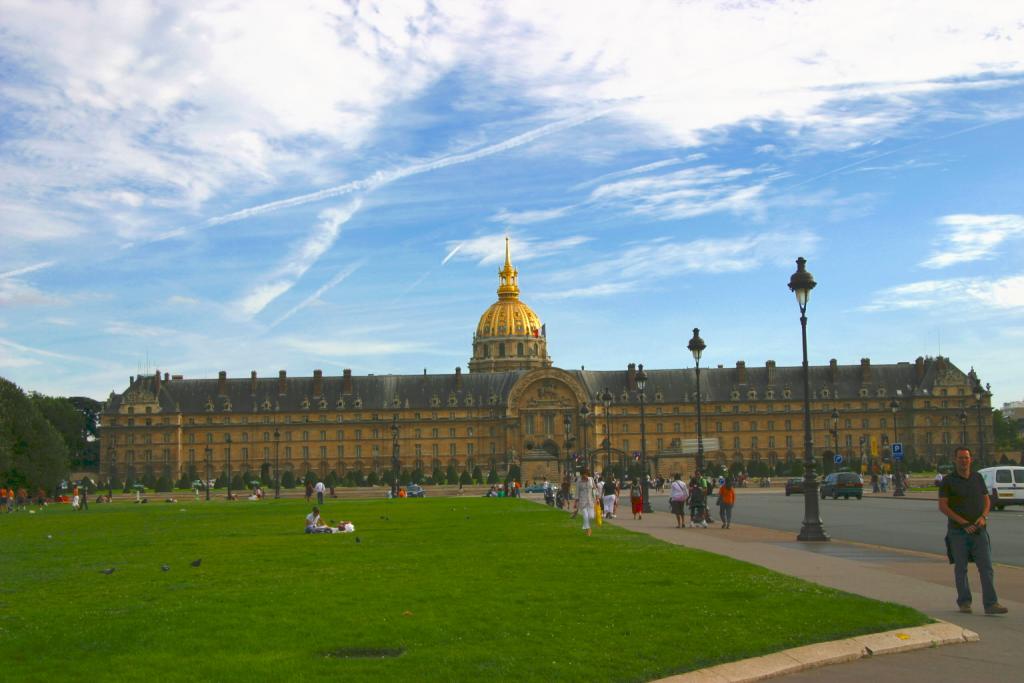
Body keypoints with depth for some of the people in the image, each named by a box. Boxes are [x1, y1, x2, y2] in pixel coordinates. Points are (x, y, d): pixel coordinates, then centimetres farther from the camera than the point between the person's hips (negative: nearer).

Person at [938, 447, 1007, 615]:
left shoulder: (978, 478, 8)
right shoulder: (948, 480, -4)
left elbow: (986, 500, 13)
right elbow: (942, 506, -9)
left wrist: (983, 517, -9)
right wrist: (963, 523, -16)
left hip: (979, 530, 3)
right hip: (957, 531, -3)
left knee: (986, 567, -6)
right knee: (960, 568, 5)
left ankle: (991, 604, -7)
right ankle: (964, 602, 16)